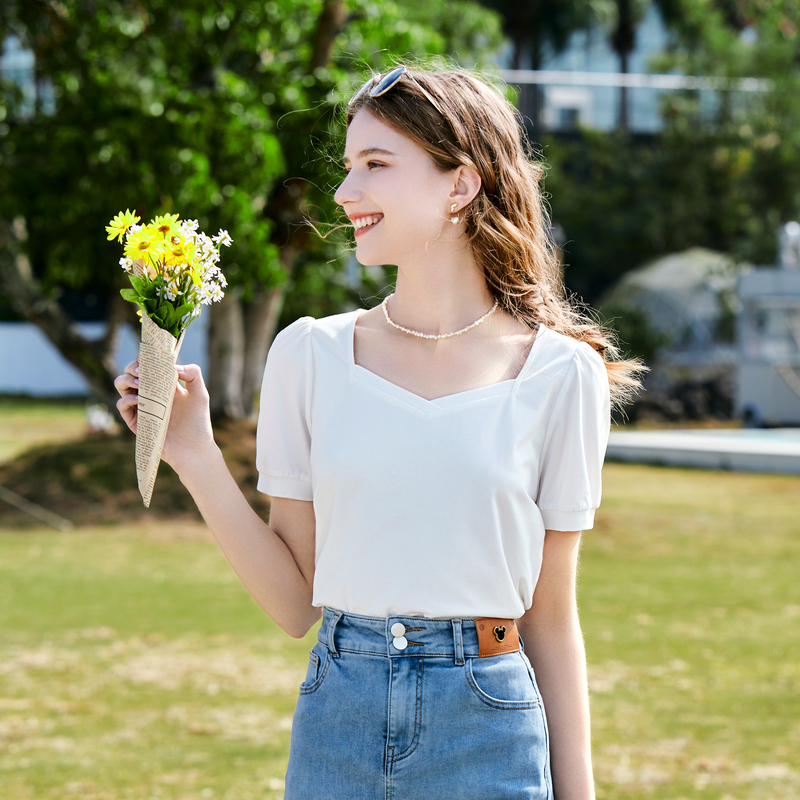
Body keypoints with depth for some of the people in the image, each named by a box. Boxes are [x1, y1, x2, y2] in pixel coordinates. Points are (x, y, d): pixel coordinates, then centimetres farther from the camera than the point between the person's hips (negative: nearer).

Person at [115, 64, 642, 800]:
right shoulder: (311, 355, 2)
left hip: (488, 728, -1)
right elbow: (295, 603, 4)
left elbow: (551, 619, 3)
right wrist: (194, 457, -5)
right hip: (337, 719, 2)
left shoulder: (558, 374, -2)